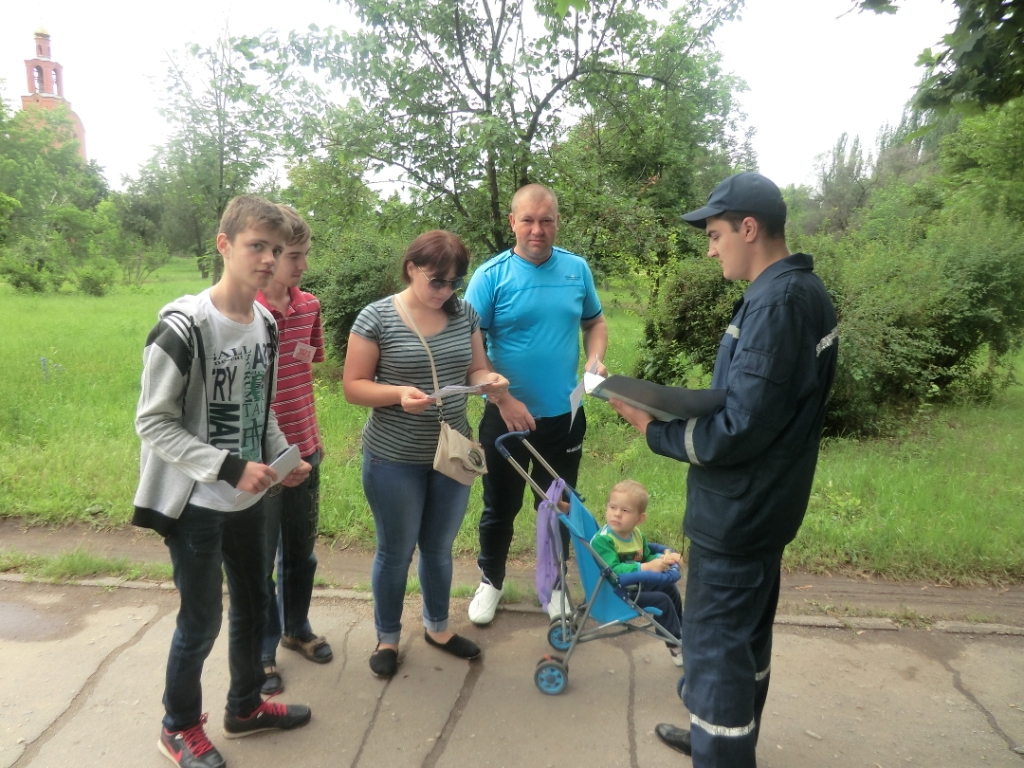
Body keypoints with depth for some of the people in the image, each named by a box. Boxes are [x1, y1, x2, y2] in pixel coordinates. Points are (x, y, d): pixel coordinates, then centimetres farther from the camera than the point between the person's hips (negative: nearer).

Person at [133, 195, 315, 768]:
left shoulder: (266, 324, 2)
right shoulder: (184, 328, -19)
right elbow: (153, 423, -17)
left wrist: (284, 458, 1)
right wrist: (229, 468, -23)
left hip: (250, 498, 7)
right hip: (195, 504, -7)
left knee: (254, 606, 19)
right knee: (202, 621, 8)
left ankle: (245, 707, 42)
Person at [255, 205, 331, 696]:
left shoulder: (309, 305, 0)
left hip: (305, 448, 6)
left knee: (301, 550, 21)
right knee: (260, 560, 12)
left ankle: (296, 628, 43)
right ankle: (261, 652, 31)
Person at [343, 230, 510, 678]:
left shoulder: (464, 314, 1)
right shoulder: (376, 318, -12)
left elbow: (475, 370, 9)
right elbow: (353, 387, -10)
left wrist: (490, 382, -14)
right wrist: (398, 393, -28)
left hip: (452, 454, 4)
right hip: (394, 460, -4)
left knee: (440, 548, 21)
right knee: (396, 552, 13)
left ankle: (437, 627, 43)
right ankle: (387, 637, 36)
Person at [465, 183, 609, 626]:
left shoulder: (577, 269, 0)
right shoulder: (491, 276, -11)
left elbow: (595, 322, 12)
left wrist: (595, 360, -9)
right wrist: (504, 400, -20)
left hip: (565, 415, 3)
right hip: (507, 415, -2)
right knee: (500, 505, 14)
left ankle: (553, 582, 40)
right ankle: (490, 580, 37)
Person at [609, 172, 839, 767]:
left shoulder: (776, 303, -25)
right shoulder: (805, 290, 7)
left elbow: (737, 431, -27)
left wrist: (654, 429, -14)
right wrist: (682, 410, 7)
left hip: (737, 512, -10)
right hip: (763, 505, 10)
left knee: (717, 651, 5)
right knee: (746, 635, 24)